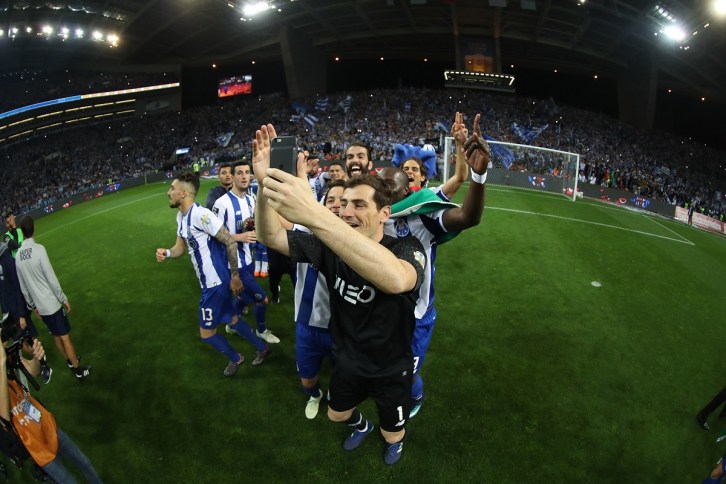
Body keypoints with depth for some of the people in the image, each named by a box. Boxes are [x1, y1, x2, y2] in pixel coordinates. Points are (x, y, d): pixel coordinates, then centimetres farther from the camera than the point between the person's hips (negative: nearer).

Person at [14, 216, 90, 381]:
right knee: (65, 337, 4)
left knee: (56, 336, 21)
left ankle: (70, 361, 38)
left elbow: (23, 288, 8)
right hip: (51, 303, -6)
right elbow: (52, 279, -18)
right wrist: (64, 299, -6)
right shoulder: (39, 249, -19)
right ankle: (78, 369, 14)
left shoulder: (17, 256, -1)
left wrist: (33, 305, 21)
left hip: (39, 306, 6)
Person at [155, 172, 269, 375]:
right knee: (230, 318, 24)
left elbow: (230, 242, -22)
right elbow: (181, 246, 15)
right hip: (209, 281, 10)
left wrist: (234, 276, -16)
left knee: (206, 333, 3)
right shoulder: (180, 217, 7)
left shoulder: (200, 214, -24)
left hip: (215, 282, -10)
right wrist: (166, 253, -9)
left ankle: (235, 358, 30)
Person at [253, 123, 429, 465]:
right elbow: (270, 237, -20)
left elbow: (397, 280, -57)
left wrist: (315, 215, -67)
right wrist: (265, 185, -43)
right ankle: (362, 426, 63)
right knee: (337, 414, 28)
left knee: (392, 438, 20)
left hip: (391, 369, -4)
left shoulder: (406, 249, -32)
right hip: (348, 362, 4)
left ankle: (397, 438, 57)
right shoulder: (332, 247, -16)